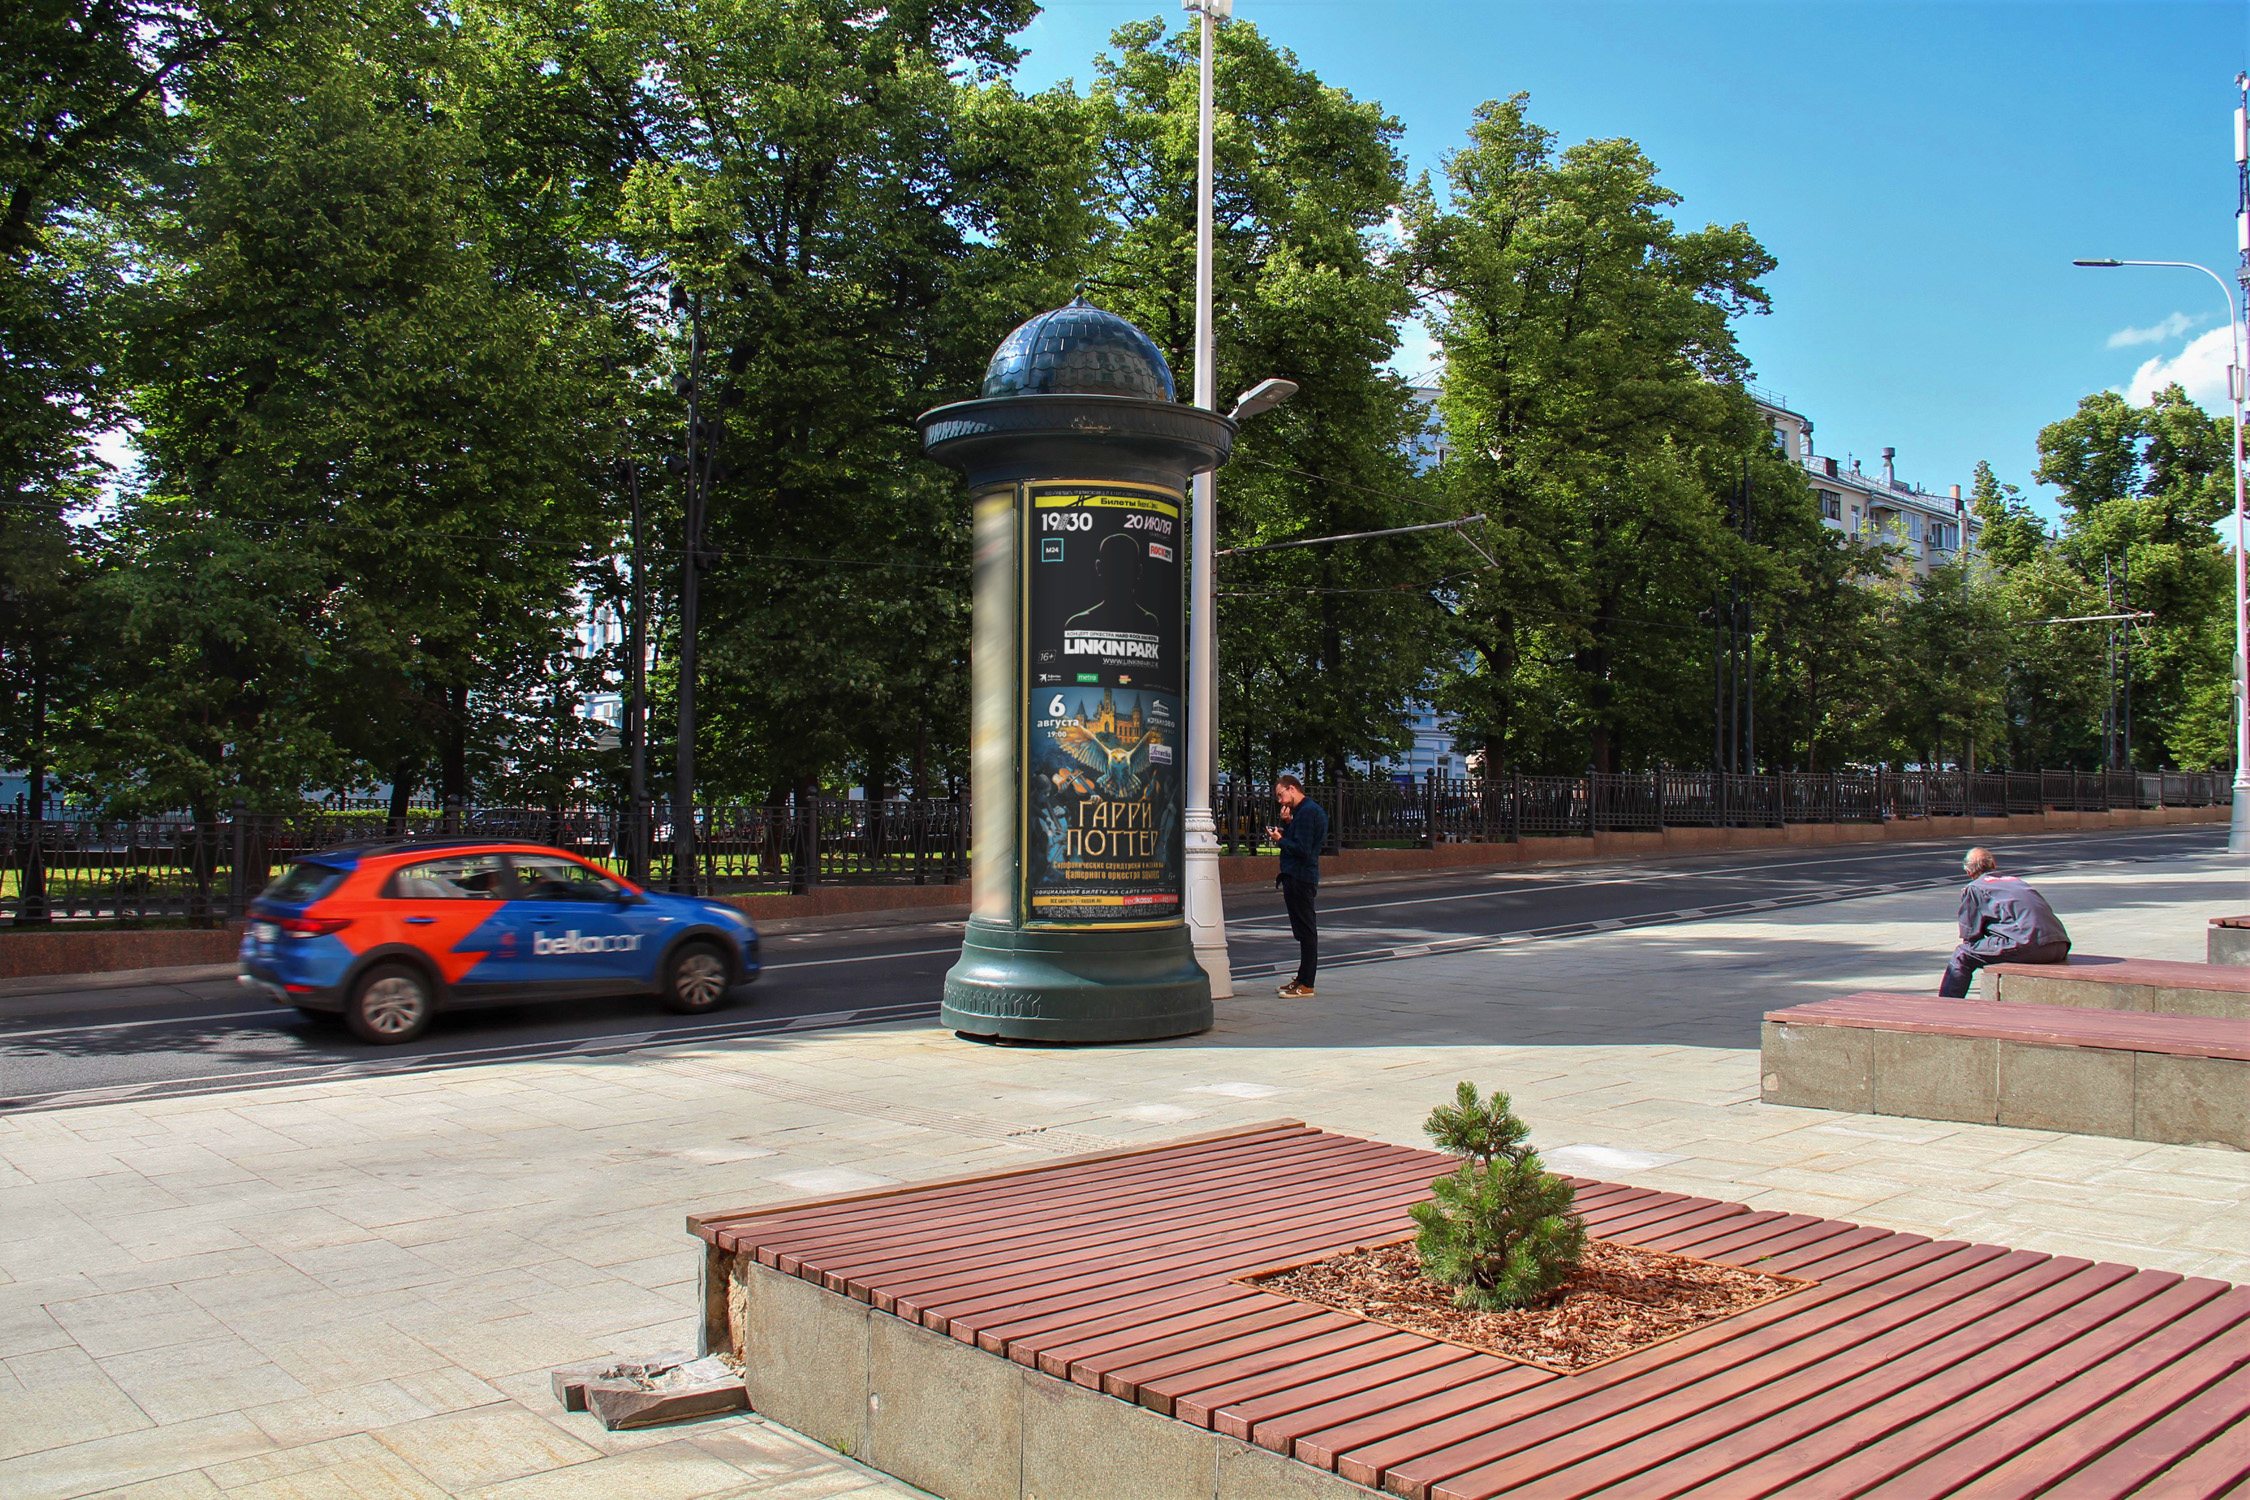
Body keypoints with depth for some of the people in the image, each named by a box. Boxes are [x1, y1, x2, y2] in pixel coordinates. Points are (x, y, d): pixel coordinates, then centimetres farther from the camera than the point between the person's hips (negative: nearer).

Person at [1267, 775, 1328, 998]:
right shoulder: (1306, 810, 17)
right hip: (1298, 877, 11)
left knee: (1306, 932, -6)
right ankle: (1301, 979, 24)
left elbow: (1302, 850, -22)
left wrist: (1280, 839, -11)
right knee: (1304, 931, 15)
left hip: (1300, 879, -11)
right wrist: (1286, 823, 4)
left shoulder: (1307, 812, -15)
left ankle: (1306, 985, -3)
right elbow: (1294, 841, 16)